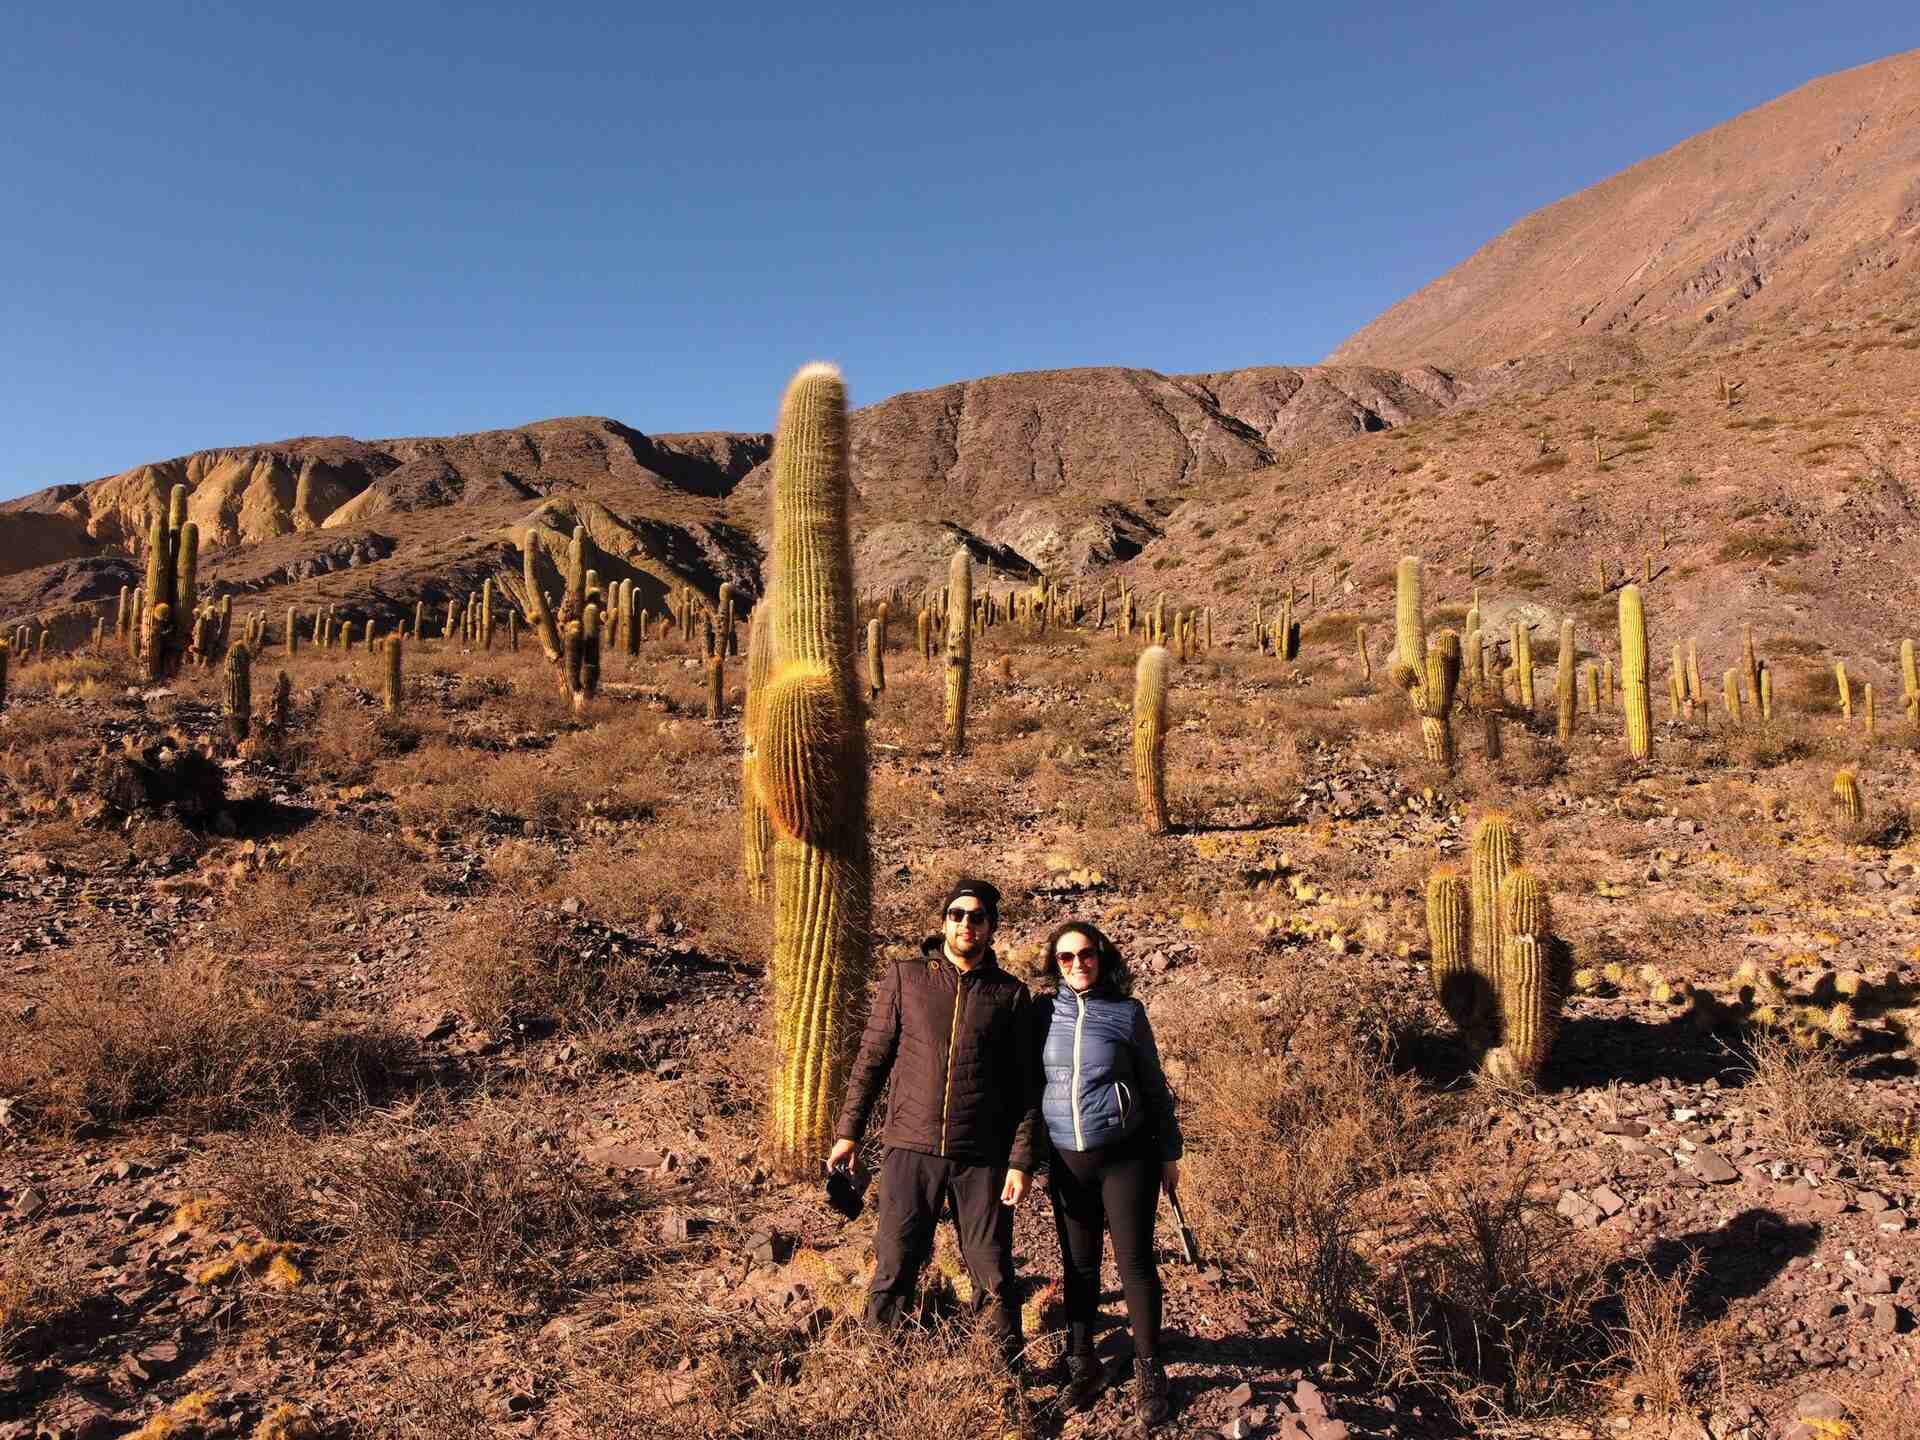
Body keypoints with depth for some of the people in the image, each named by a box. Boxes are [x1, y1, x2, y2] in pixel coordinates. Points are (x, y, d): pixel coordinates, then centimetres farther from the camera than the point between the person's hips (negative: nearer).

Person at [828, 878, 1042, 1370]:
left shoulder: (1011, 994, 2)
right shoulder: (904, 977, 2)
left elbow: (1026, 1087, 3)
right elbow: (872, 1058, 6)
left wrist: (1021, 1161, -3)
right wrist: (848, 1132, 4)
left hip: (982, 1157, 0)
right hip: (911, 1148, 0)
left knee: (993, 1274, 8)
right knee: (893, 1267, 5)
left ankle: (1010, 1373, 26)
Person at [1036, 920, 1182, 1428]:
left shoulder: (1127, 1013, -4)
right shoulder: (1042, 1012, -1)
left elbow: (1154, 1086, 4)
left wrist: (1169, 1152, 7)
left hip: (1126, 1156, -2)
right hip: (1067, 1160, 2)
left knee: (1135, 1263, 2)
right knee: (1078, 1265, 12)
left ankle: (1148, 1373, 17)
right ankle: (1081, 1363, 28)